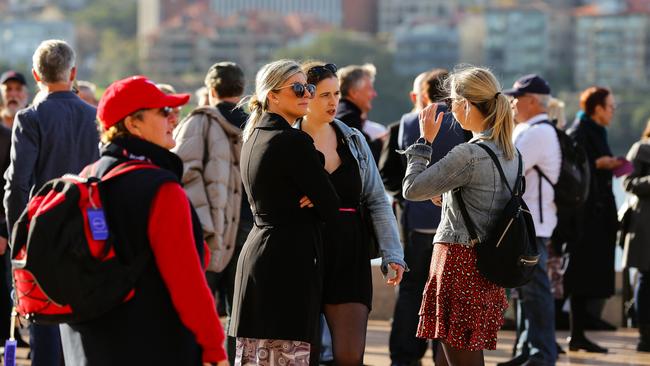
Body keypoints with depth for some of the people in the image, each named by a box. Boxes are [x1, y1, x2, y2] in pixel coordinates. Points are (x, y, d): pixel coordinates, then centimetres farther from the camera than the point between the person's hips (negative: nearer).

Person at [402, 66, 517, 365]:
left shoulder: (469, 155, -16)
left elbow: (412, 189, -13)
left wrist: (425, 140, -3)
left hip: (459, 261, -9)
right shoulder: (510, 153, 11)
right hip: (487, 266, 9)